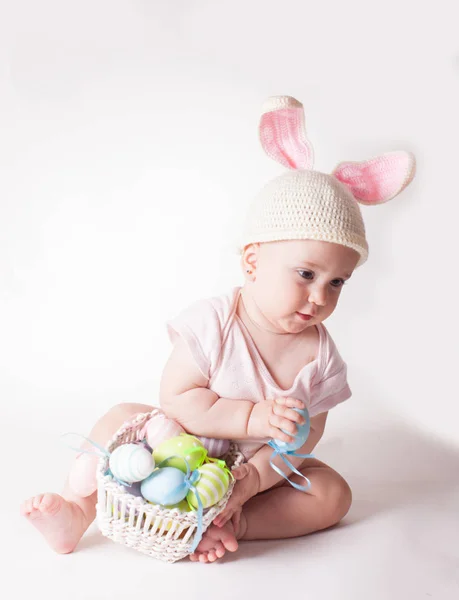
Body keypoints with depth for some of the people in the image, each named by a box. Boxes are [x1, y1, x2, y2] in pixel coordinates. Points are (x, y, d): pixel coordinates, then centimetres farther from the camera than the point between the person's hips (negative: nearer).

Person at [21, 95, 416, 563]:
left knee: (334, 494, -15)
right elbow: (176, 400, -26)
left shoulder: (319, 353, -16)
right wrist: (252, 417, -35)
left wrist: (256, 477, -28)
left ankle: (234, 524, -23)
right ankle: (76, 509, -5)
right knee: (121, 419, -17)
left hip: (265, 466, 2)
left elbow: (308, 433, -13)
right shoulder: (211, 323, -24)